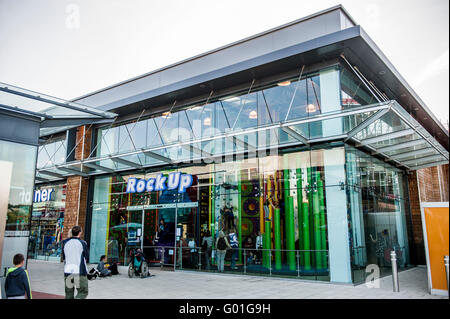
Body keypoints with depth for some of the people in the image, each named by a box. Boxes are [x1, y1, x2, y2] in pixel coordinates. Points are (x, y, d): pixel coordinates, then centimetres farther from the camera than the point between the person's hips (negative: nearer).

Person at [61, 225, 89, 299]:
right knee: (83, 292, 5)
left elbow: (63, 257, 12)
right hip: (80, 272, -4)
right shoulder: (82, 243, -8)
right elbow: (87, 257, 1)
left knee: (69, 294, 13)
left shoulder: (65, 242, 4)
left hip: (67, 271, 4)